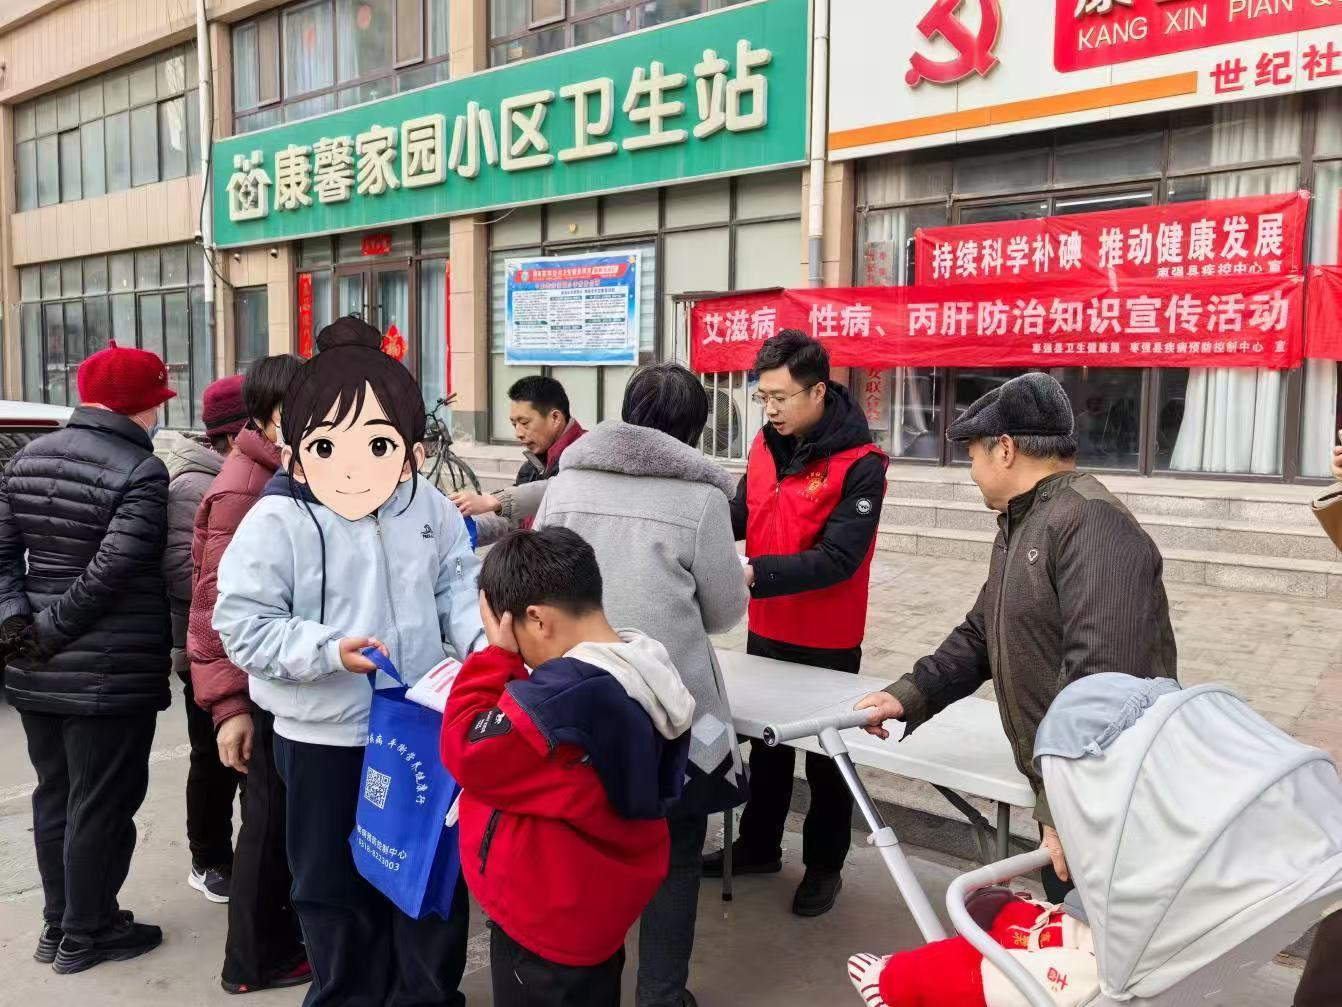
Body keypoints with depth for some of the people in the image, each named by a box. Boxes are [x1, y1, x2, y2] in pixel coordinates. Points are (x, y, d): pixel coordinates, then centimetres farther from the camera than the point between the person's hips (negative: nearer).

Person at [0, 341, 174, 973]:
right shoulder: (142, 472, -15)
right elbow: (110, 574, -21)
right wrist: (51, 631, -11)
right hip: (111, 672, -8)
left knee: (54, 797, 19)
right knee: (100, 806, 6)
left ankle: (57, 923, 32)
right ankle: (86, 934, 18)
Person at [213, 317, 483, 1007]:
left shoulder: (431, 511, -5)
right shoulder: (275, 524, -16)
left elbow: (458, 587, 5)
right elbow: (243, 625, -15)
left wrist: (482, 639, -13)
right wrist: (327, 651, -26)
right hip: (323, 739, -3)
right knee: (334, 883, 14)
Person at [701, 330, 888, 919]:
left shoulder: (860, 464, -20)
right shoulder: (766, 444, -1)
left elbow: (838, 559, -26)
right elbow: (742, 512, 6)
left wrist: (754, 574, -33)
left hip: (826, 641, -6)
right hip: (766, 629, 6)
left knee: (826, 753, 11)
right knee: (766, 740, 20)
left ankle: (824, 866, 30)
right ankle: (758, 846, 39)